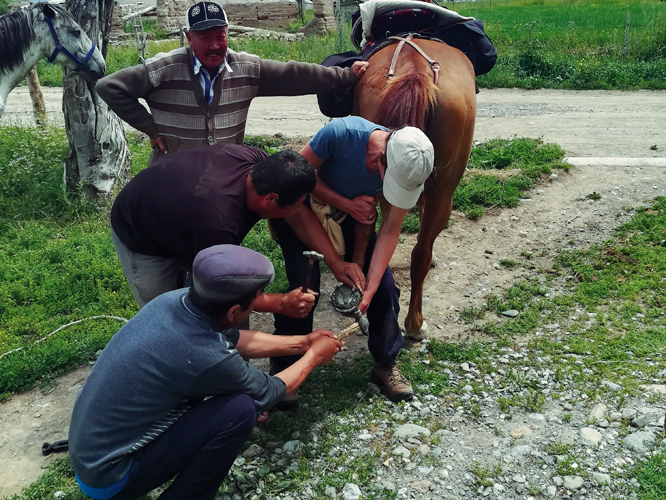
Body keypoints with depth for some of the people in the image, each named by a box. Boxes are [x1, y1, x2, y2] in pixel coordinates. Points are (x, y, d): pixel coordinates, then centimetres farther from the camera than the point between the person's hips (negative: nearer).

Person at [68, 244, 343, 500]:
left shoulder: (174, 300, -10)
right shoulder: (207, 358, -31)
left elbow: (235, 339, 10)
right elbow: (268, 392, -9)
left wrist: (301, 342, 16)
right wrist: (313, 357, 8)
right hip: (108, 477, -7)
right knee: (239, 409, -18)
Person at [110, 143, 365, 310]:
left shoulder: (260, 163, -23)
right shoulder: (218, 224, -43)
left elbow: (300, 216, -9)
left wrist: (335, 261, -16)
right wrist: (281, 304, -29)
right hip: (141, 241, -7)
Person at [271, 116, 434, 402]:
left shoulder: (408, 169, -25)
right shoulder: (342, 133, -38)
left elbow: (390, 232, -18)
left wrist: (370, 290, -24)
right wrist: (348, 205, -28)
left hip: (353, 214, 4)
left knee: (384, 285, -5)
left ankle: (386, 364, 18)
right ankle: (282, 368, 6)